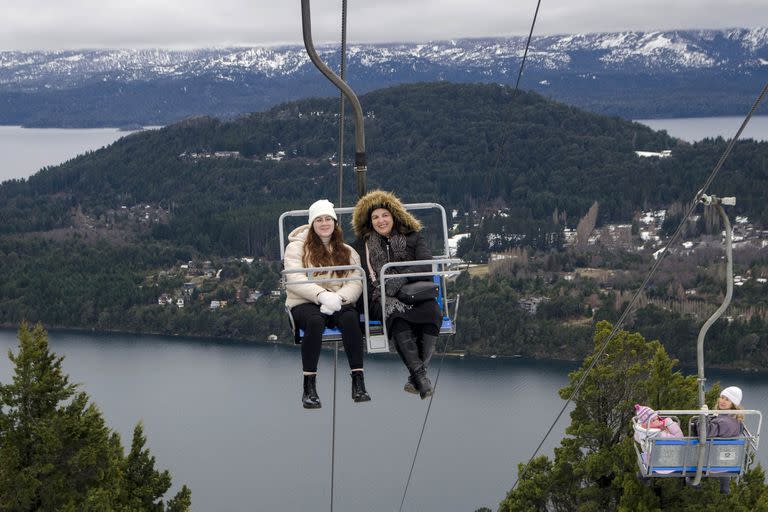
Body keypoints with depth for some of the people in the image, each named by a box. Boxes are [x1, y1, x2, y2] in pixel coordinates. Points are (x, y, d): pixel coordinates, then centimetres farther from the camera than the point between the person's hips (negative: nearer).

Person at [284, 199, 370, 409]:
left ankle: (358, 382, -34)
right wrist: (322, 295, -23)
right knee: (315, 321, -37)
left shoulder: (347, 252, 18)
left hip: (337, 305, 2)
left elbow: (356, 283, 2)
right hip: (304, 304, -2)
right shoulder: (297, 247, 9)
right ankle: (309, 387, -35)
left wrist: (338, 297, -20)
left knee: (350, 317, -33)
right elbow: (294, 280, -7)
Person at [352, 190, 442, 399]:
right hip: (382, 298, -1)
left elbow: (427, 265, 0)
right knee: (396, 313, -37)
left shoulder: (413, 237, 15)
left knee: (432, 310, -34)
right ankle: (419, 374, -45)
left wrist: (402, 277, -17)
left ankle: (417, 373, -36)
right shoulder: (363, 244, 19)